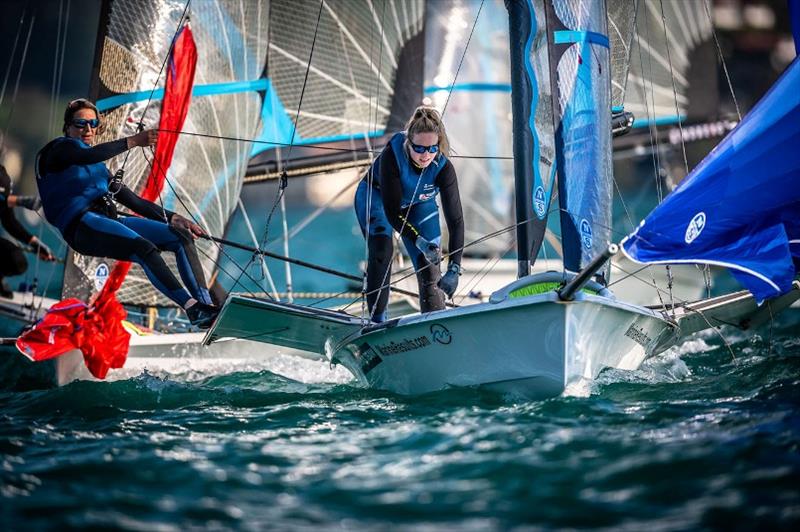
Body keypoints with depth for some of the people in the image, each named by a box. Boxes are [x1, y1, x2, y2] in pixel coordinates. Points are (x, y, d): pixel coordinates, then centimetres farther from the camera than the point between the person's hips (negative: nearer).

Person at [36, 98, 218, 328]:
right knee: (146, 248, -32)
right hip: (81, 223, -8)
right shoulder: (60, 148, 10)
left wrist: (173, 218, 18)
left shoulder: (99, 168, 32)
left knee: (182, 238, -8)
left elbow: (132, 201, 29)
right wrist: (132, 142, -23)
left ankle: (205, 304, -22)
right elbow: (89, 156, -14)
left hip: (111, 220, 8)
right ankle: (192, 308, -42)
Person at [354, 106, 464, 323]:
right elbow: (392, 211, -35)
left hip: (420, 205, 2)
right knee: (381, 250, -24)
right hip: (377, 196, -2)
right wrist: (419, 241, -46)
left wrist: (454, 268, -41)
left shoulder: (443, 167, -32)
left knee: (429, 264, -8)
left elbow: (456, 220, -33)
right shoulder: (392, 155, -38)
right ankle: (377, 320, -16)